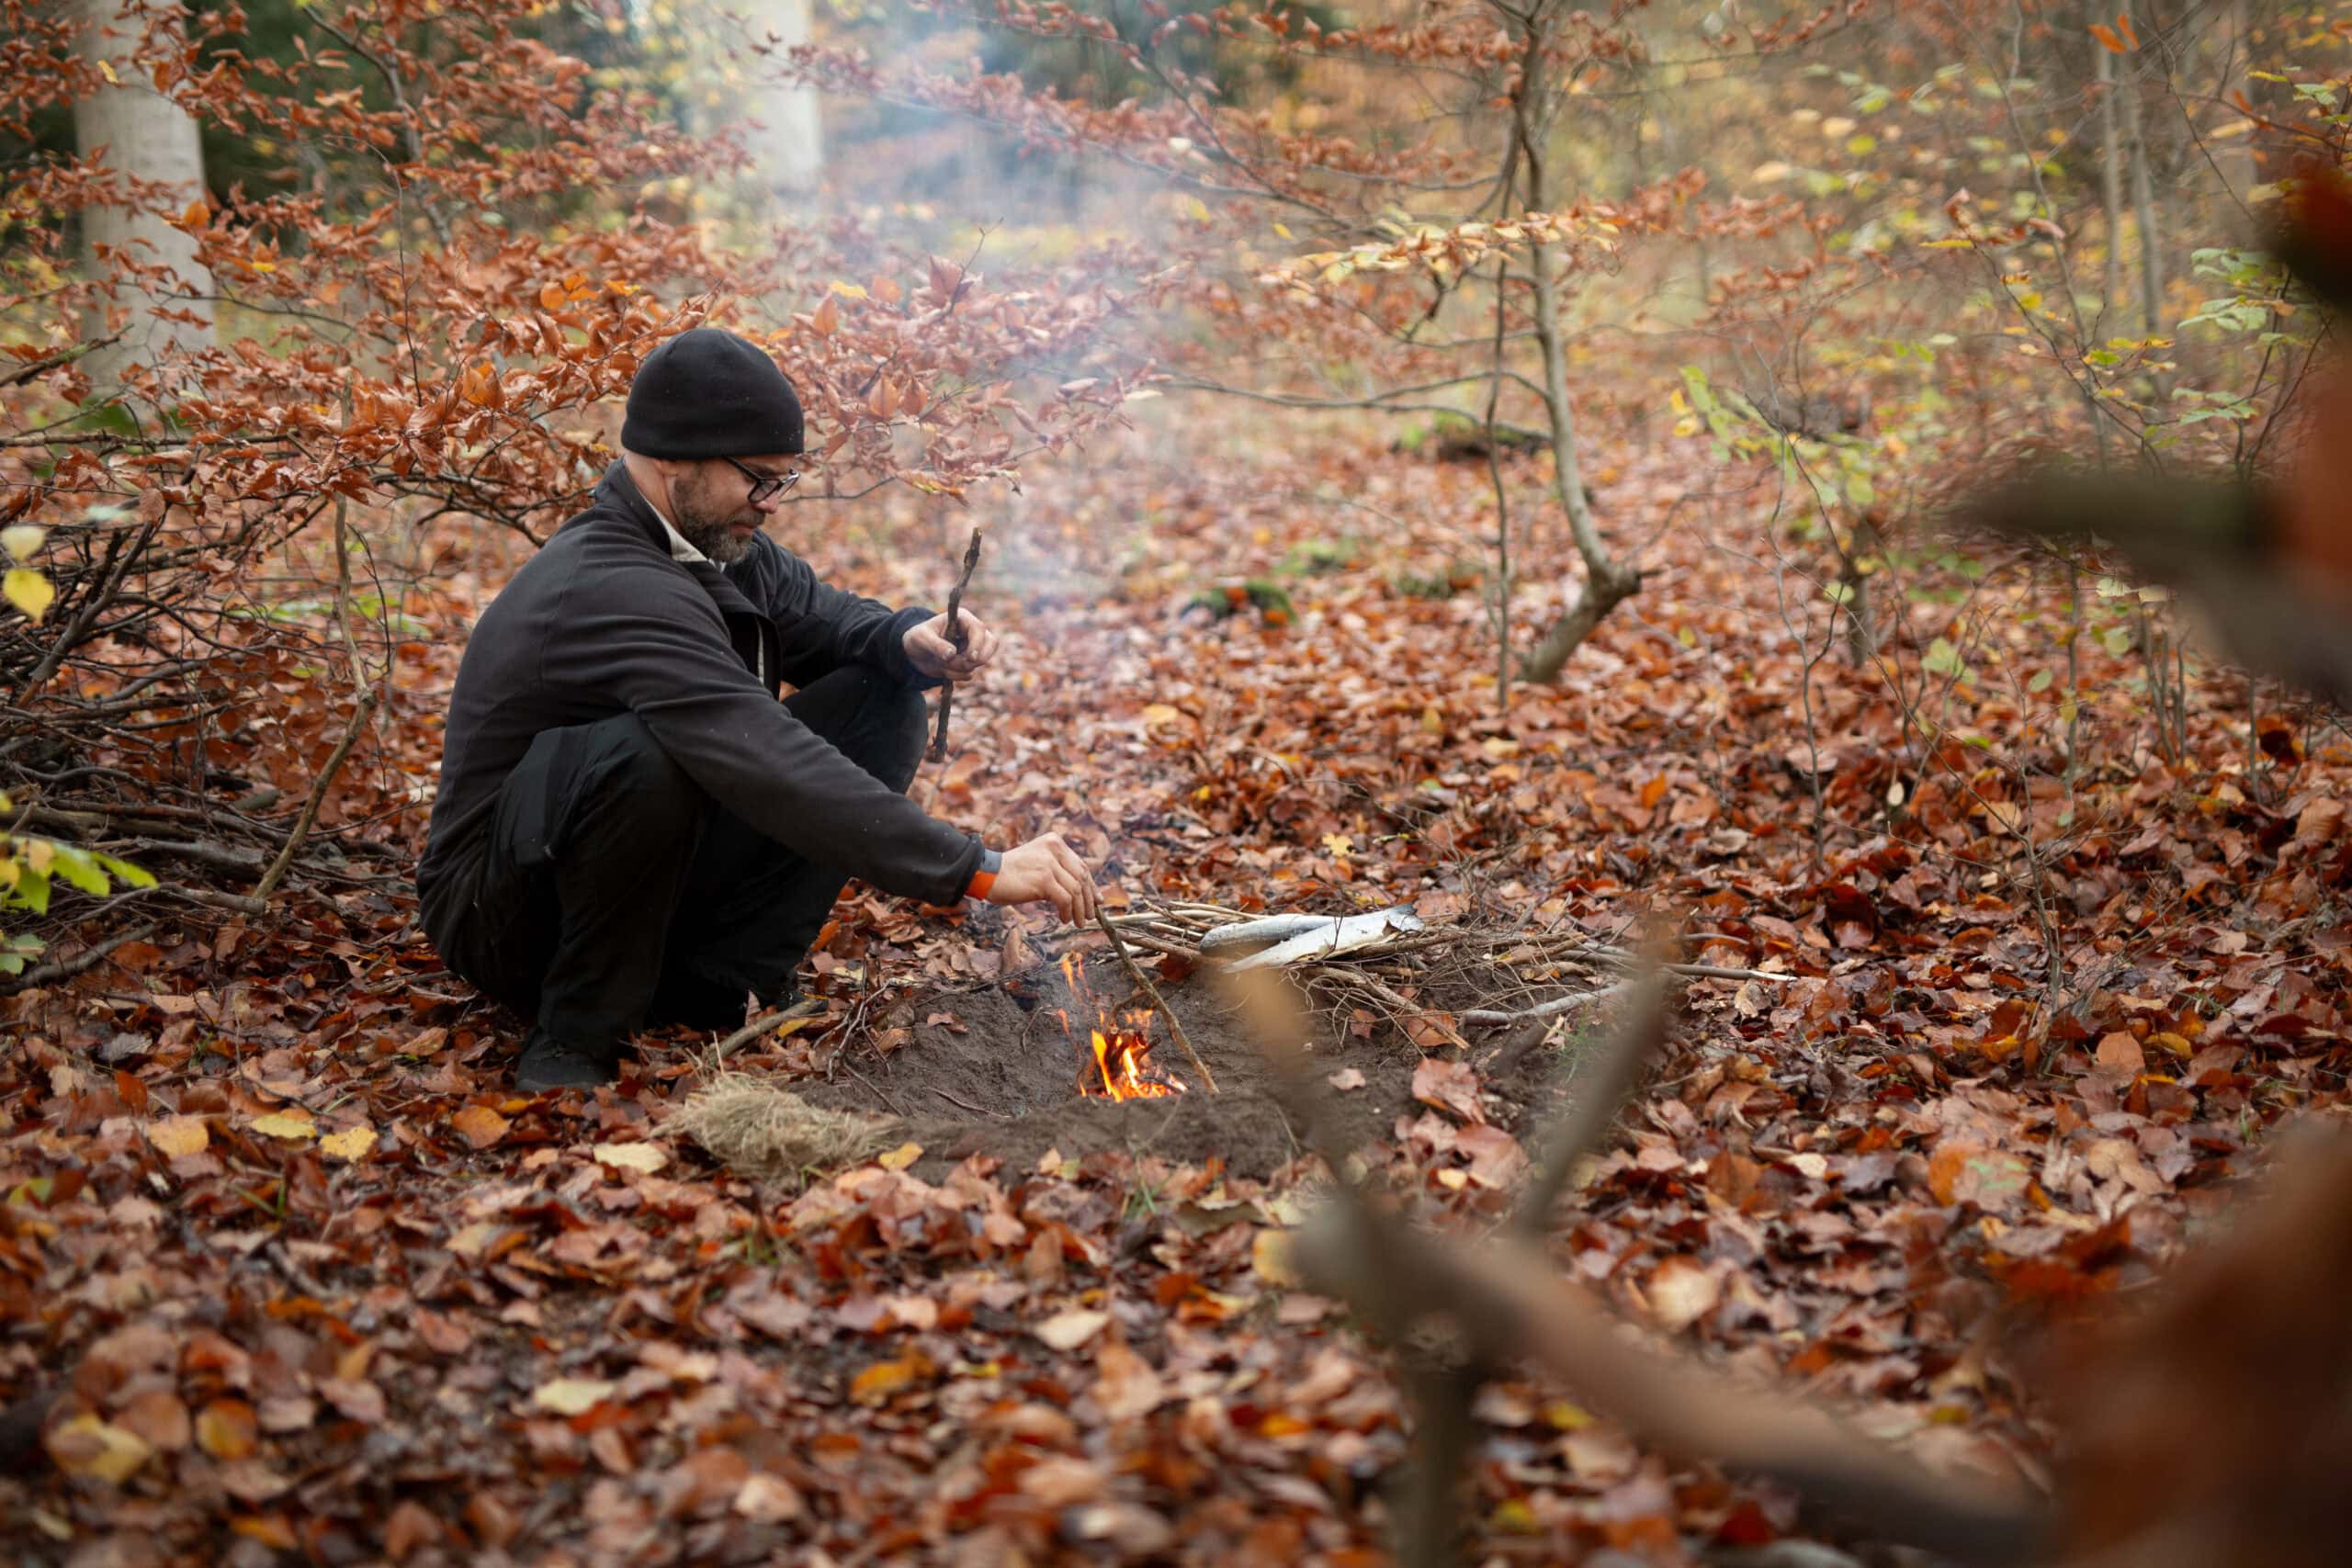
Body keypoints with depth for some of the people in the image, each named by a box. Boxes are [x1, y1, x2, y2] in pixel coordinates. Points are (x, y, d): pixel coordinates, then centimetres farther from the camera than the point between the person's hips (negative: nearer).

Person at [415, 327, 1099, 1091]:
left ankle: (717, 982, -5)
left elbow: (825, 614, 10)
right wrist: (979, 871, -39)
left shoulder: (709, 538, 0)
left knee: (883, 700, -2)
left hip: (662, 877, 9)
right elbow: (774, 770, -38)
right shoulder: (618, 591, -29)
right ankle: (576, 1036, -18)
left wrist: (911, 639, -17)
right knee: (642, 754, -40)